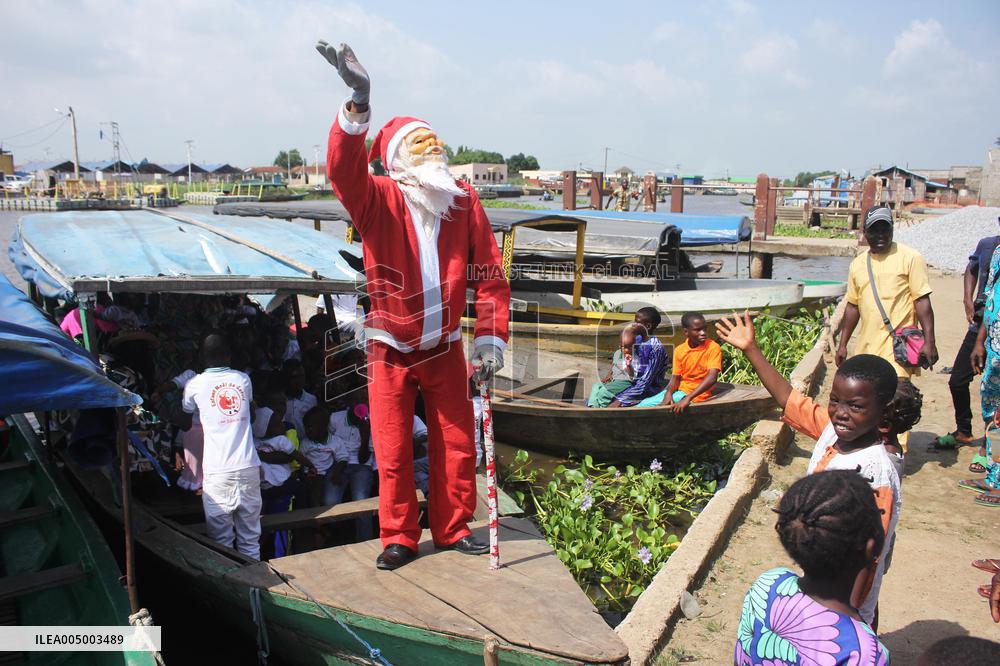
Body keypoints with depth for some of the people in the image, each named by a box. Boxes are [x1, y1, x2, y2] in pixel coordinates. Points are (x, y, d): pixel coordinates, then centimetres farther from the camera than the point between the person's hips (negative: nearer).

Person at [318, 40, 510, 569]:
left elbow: (489, 274, -2)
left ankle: (452, 528, 30)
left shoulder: (465, 202, -3)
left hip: (445, 347, 3)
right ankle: (399, 538, 24)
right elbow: (344, 171, -32)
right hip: (391, 350, -2)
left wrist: (490, 339, -7)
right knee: (393, 450, 5)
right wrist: (357, 105, -48)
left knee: (456, 443, 10)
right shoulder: (378, 199, -10)